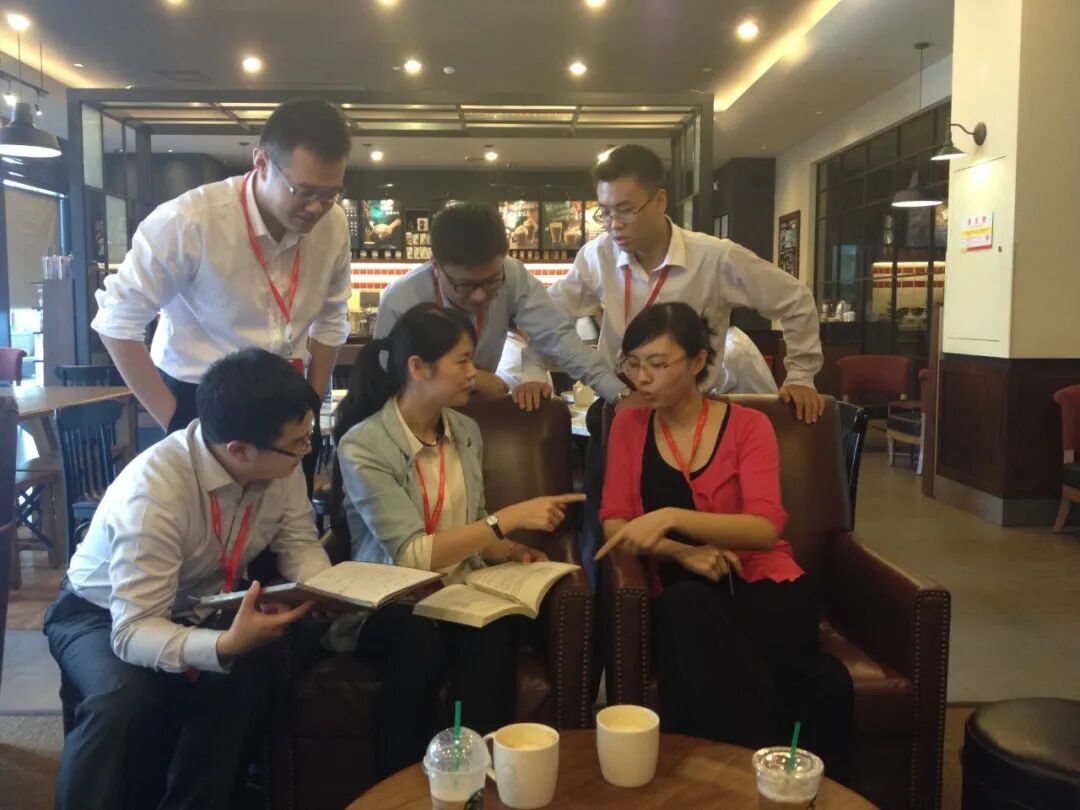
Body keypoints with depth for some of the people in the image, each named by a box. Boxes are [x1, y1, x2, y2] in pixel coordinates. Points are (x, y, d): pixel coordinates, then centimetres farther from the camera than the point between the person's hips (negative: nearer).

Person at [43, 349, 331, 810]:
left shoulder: (281, 464, -18)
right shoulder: (152, 492, -35)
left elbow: (298, 544, -4)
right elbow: (135, 631, -34)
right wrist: (224, 646, -51)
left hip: (201, 610, 5)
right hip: (105, 615, -4)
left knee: (248, 677, -25)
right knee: (126, 698, -34)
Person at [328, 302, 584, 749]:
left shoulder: (466, 431, 7)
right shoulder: (363, 444, -13)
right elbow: (411, 555, -21)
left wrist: (508, 551, -4)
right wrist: (509, 518, -23)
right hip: (394, 602, -3)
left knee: (492, 639, -32)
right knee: (420, 644, -37)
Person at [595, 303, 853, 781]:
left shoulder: (748, 425, 1)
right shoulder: (628, 425, 9)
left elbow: (766, 529, -13)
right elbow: (613, 525, 0)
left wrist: (671, 517, -28)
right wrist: (684, 552, -19)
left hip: (761, 585, -1)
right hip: (684, 597, 2)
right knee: (687, 605, -35)